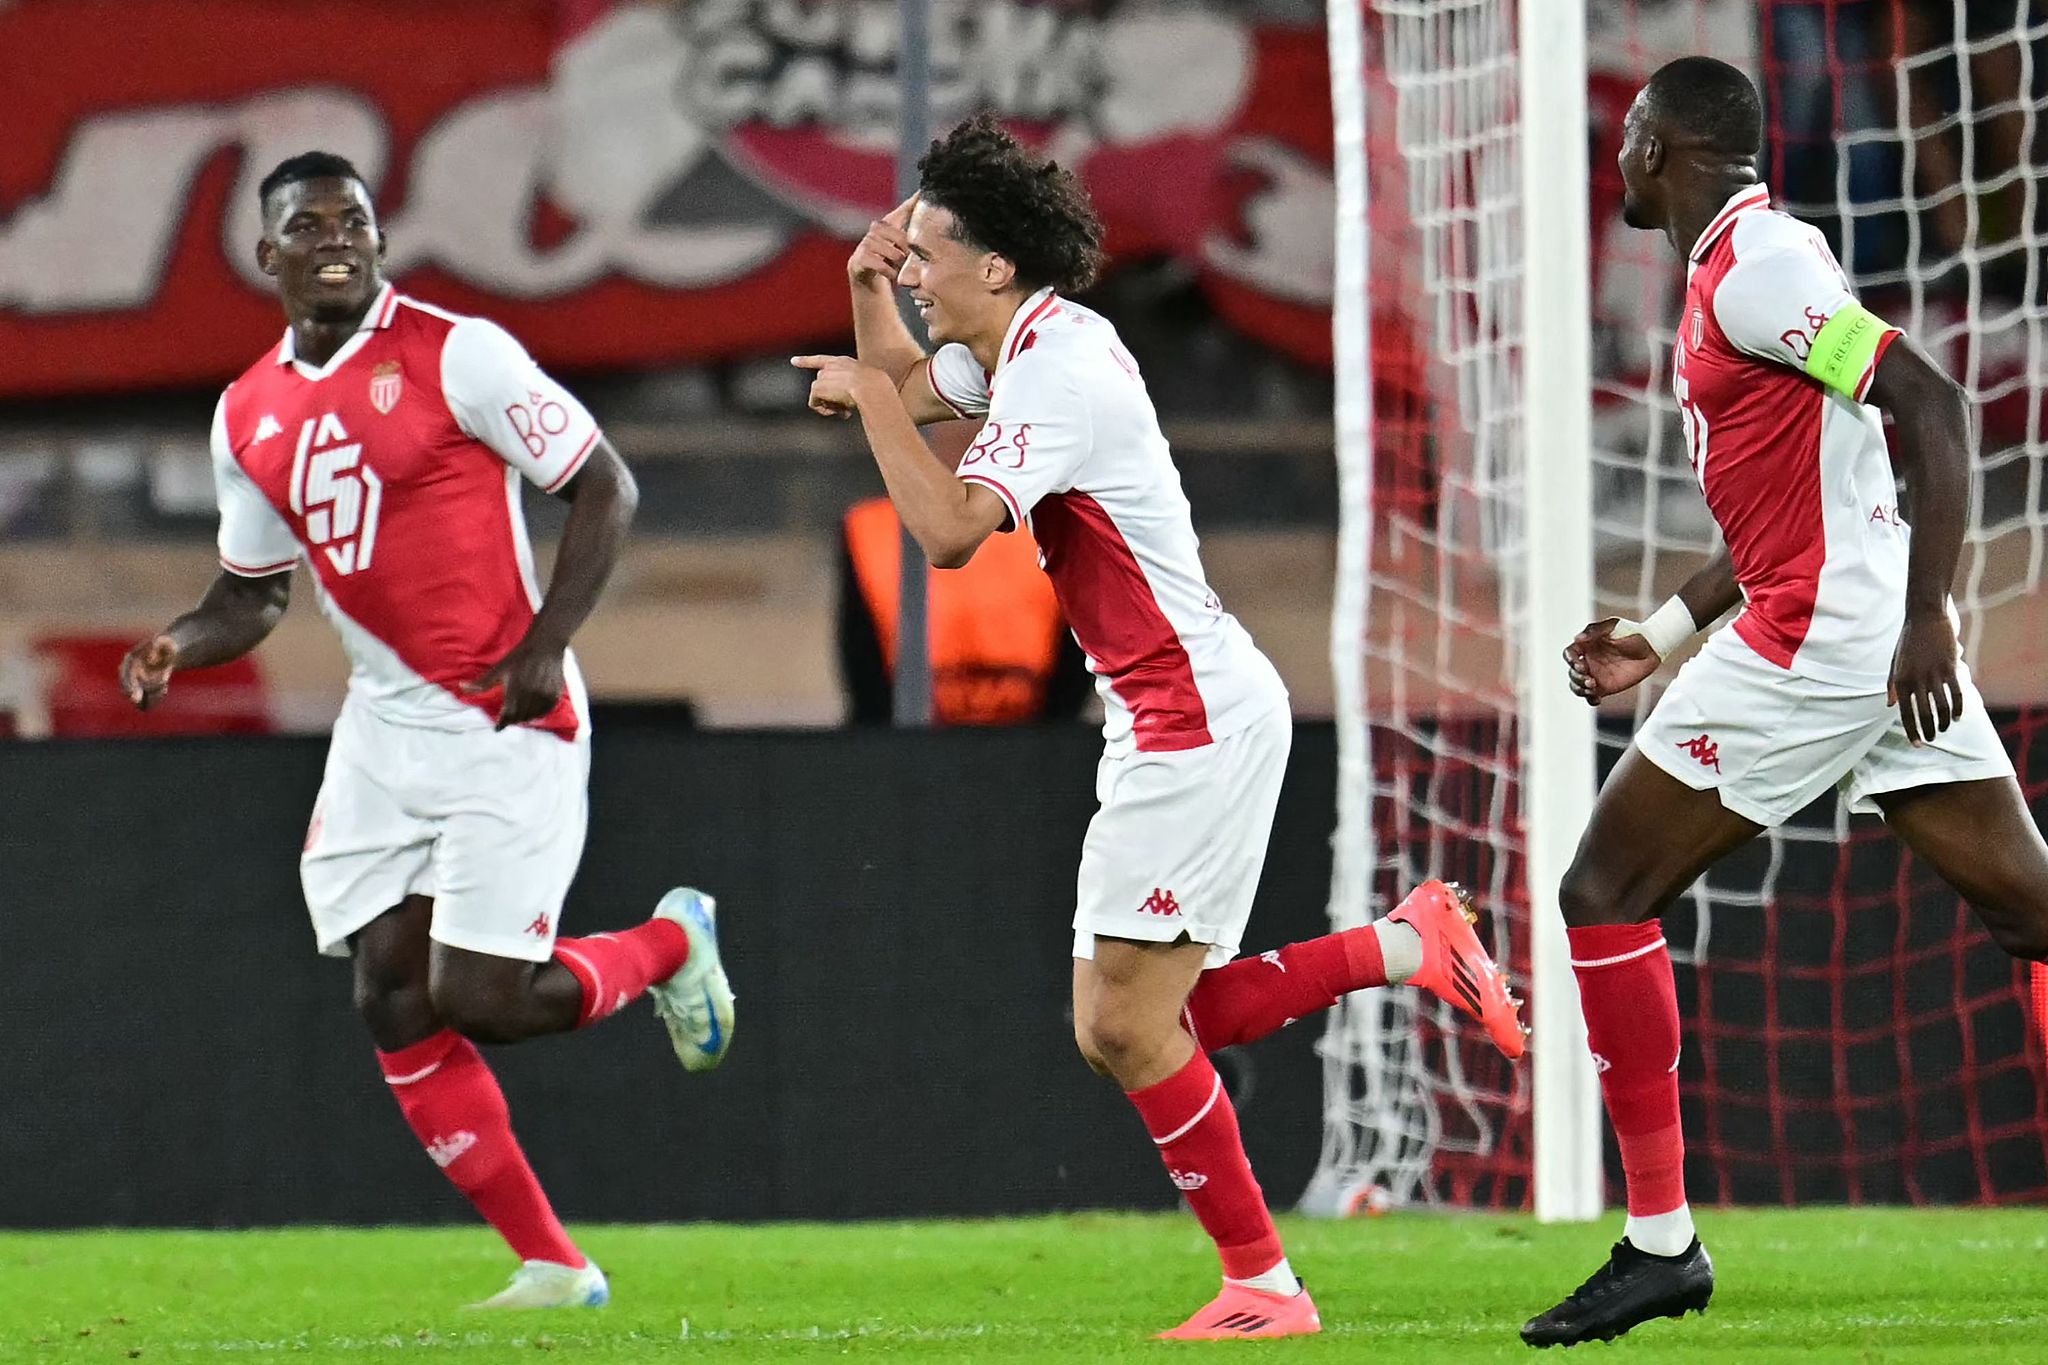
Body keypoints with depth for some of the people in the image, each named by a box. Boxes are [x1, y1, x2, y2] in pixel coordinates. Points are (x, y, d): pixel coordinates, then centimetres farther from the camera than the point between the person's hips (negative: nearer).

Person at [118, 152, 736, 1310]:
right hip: (385, 725, 6)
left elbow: (604, 489, -7)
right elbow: (253, 594, 19)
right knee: (393, 1004, -3)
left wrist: (546, 645, -17)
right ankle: (552, 1265, 6)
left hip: (508, 721, -6)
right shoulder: (250, 417, 9)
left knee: (478, 998, -12)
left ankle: (671, 944, 20)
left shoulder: (457, 354, -10)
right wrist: (179, 647, -3)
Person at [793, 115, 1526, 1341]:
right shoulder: (1027, 346, 11)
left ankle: (1263, 1283, -2)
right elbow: (909, 387, 32)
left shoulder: (1055, 375, -19)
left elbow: (947, 530, -30)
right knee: (1163, 1020, 10)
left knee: (1123, 1025, -9)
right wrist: (867, 289, 13)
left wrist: (867, 397, -18)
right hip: (1186, 720, 10)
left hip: (1197, 722, -10)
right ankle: (1413, 944, 16)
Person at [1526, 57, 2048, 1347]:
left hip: (1820, 637, -10)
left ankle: (1660, 1241, -1)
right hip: (1885, 644, 10)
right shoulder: (1746, 265, 20)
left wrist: (1927, 616, -24)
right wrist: (1662, 635, 26)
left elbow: (1933, 402, -20)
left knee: (1608, 894, -1)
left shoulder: (1754, 271, -11)